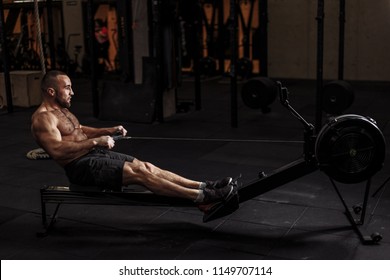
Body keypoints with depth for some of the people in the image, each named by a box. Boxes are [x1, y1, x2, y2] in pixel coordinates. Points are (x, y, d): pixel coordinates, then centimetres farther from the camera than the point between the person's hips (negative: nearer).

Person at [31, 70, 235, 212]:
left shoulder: (62, 110, 18)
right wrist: (95, 142, -26)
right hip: (80, 167, -10)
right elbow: (57, 150, -26)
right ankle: (203, 197, -24)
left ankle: (204, 187, -10)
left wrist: (109, 131, 15)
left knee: (146, 167, -5)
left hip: (96, 155, 10)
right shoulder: (42, 118, -13)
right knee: (139, 173, -21)